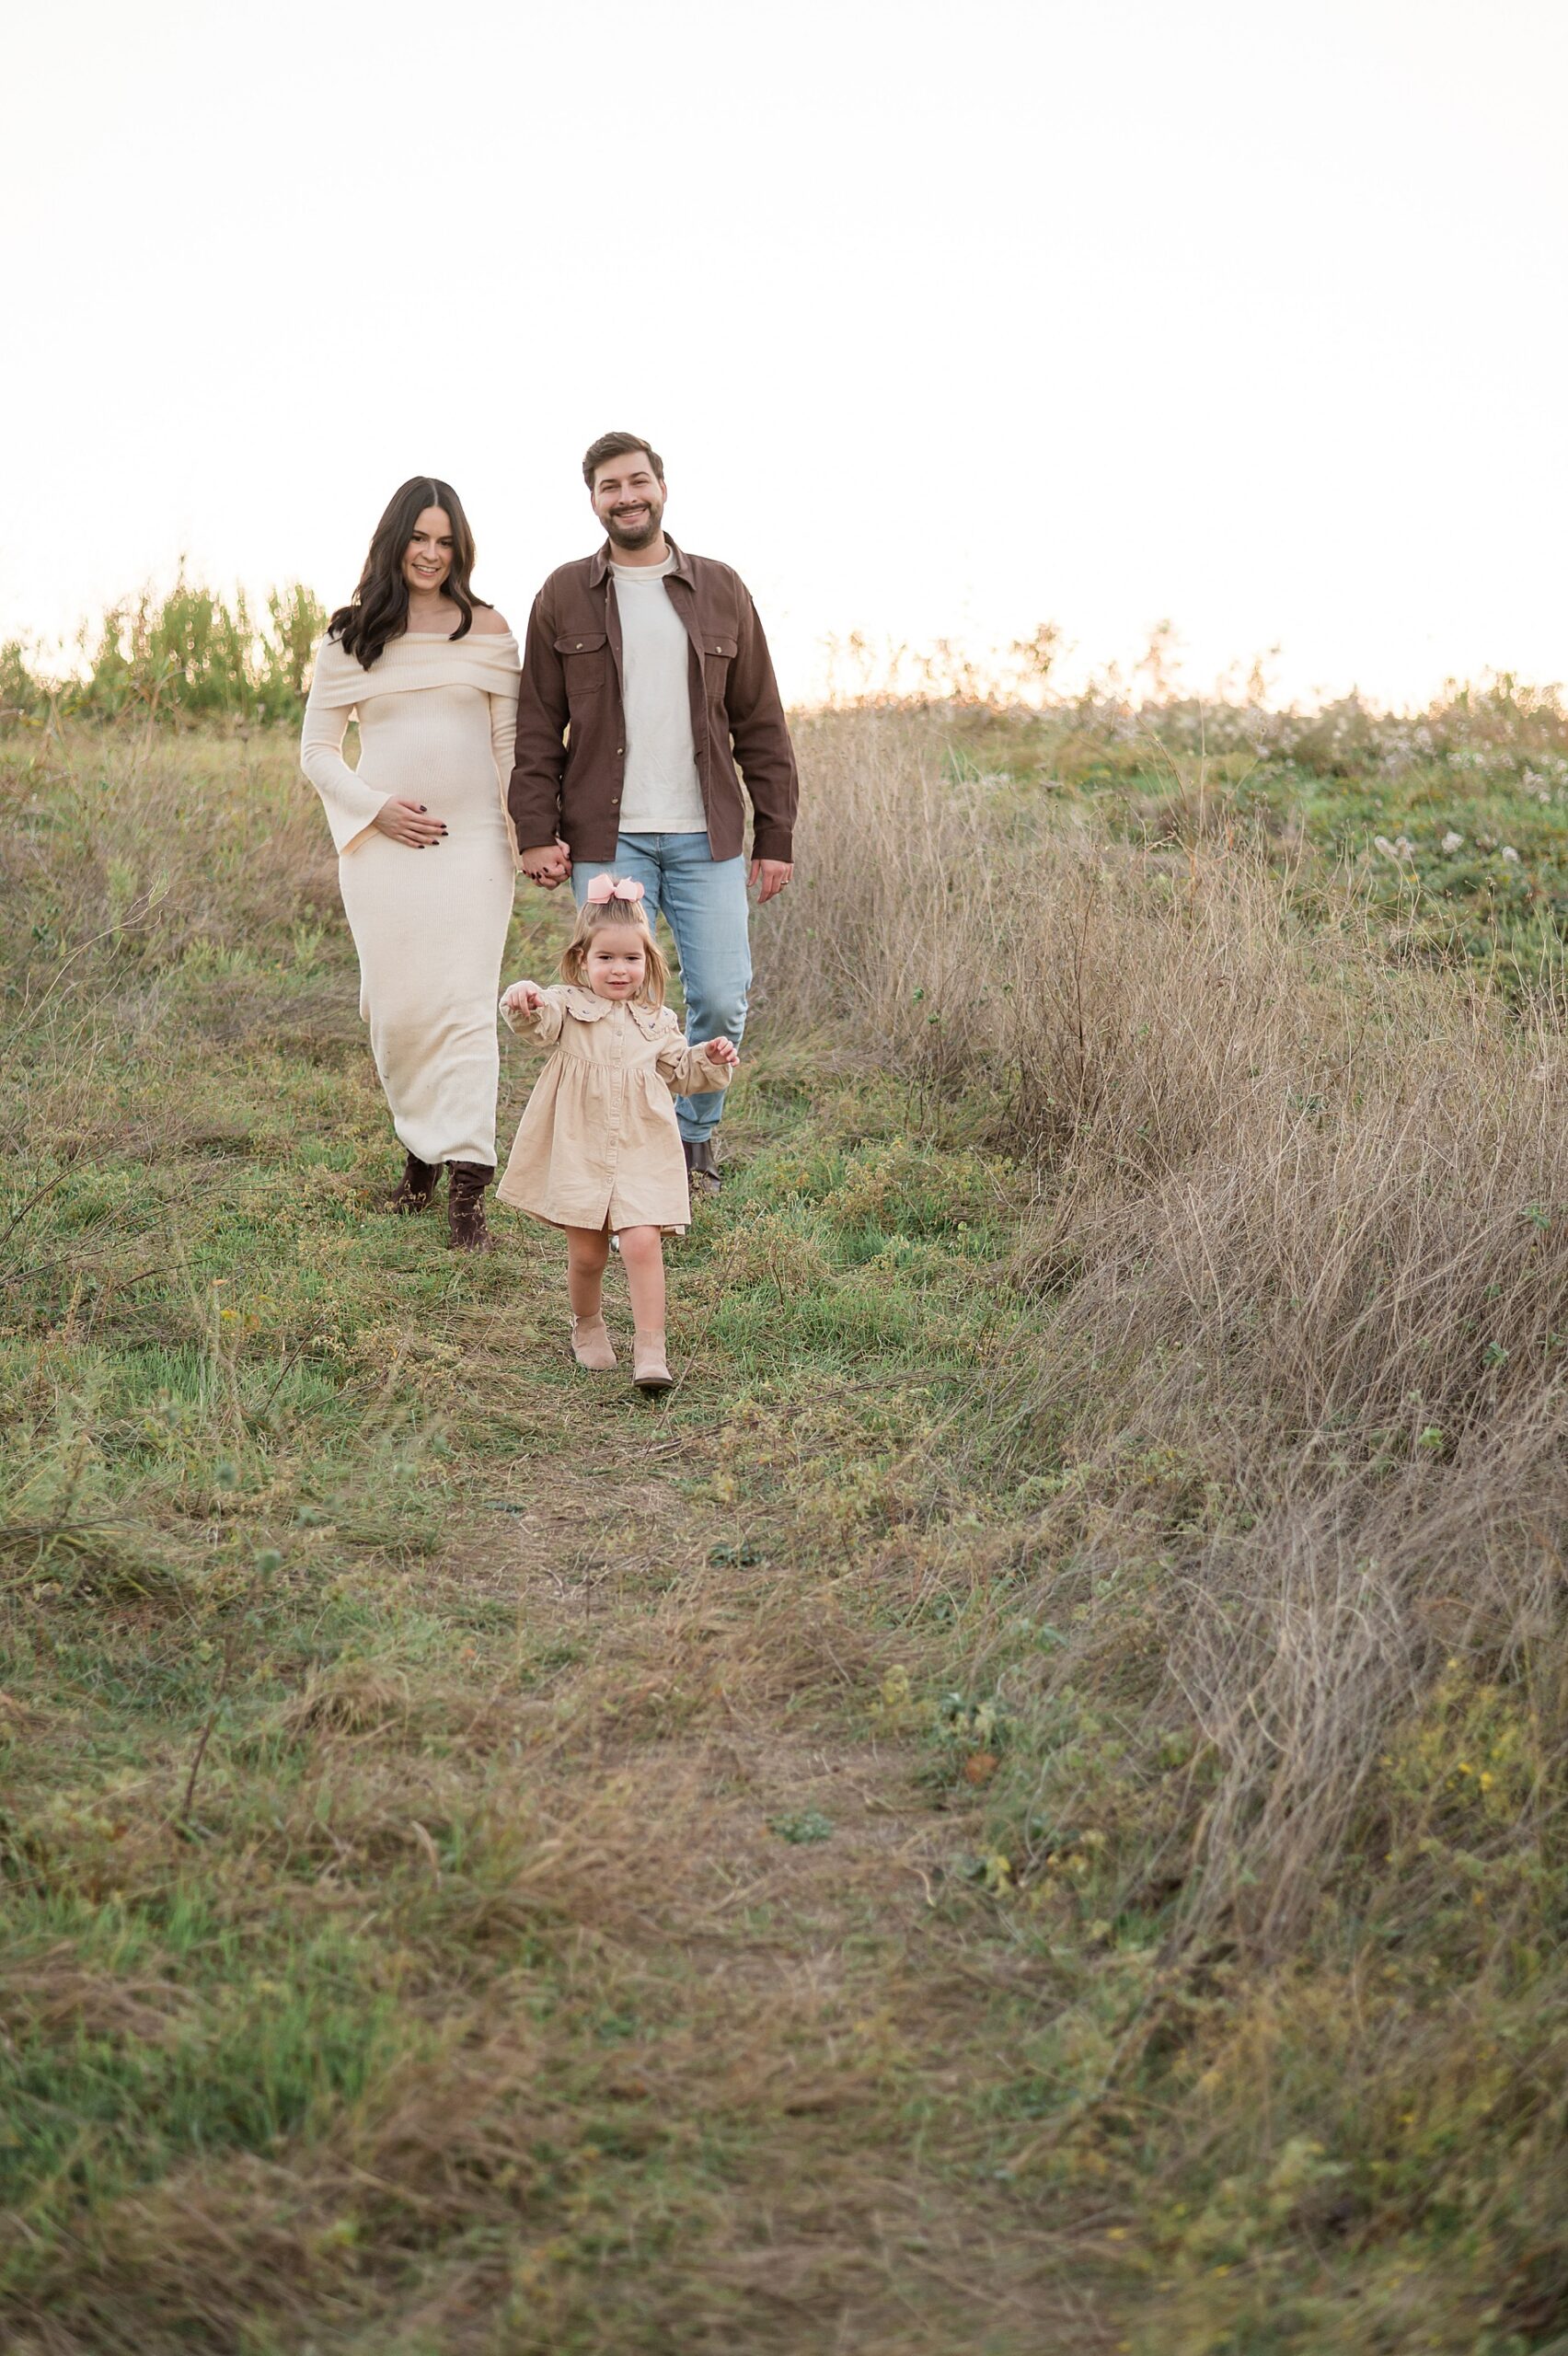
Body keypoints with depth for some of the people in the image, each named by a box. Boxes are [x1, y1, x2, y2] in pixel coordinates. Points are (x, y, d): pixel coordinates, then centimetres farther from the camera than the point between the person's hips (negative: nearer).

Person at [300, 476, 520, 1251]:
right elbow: (316, 749, 9)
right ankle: (421, 1150, 25)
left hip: (471, 841, -1)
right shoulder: (350, 636, 7)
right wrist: (376, 807, -5)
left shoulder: (487, 629, 7)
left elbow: (511, 743, 8)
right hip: (382, 842, 1)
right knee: (395, 1007, 3)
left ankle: (466, 1188, -10)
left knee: (464, 1006, -8)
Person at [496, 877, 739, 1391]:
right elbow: (538, 1019, -23)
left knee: (642, 1242, -14)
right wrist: (523, 1002, -46)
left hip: (640, 1153, 1)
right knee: (586, 1252, 4)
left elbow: (679, 1070, 24)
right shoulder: (568, 1007, 0)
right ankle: (587, 1327, 32)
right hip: (578, 1151, -1)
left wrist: (710, 1059, 5)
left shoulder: (656, 1021, 10)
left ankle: (650, 1349, -12)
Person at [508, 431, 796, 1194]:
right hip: (607, 840, -1)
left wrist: (776, 836, 3)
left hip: (707, 836, 1)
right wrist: (536, 833, -5)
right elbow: (536, 728, 5)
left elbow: (761, 726, 8)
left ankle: (695, 1132, 23)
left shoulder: (721, 591, 8)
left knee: (722, 999, -1)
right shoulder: (564, 596, 6)